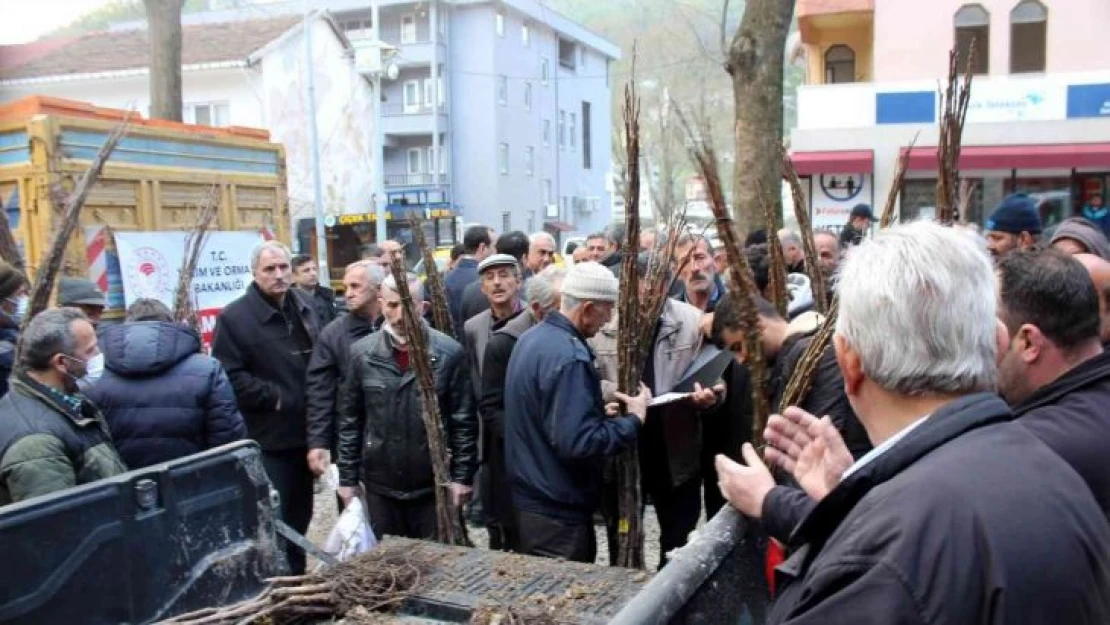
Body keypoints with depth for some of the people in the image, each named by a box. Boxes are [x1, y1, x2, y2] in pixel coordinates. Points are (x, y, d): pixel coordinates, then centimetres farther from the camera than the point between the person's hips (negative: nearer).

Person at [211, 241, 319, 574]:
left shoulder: (303, 306, 9)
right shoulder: (235, 317, -13)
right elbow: (229, 376, -18)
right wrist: (275, 398, -17)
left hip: (305, 432, 7)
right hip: (267, 438, -7)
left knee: (300, 514, 19)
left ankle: (297, 576, 35)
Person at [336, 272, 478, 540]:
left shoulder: (449, 352, -7)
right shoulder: (362, 353, -1)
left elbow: (464, 420, -4)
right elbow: (350, 420, 4)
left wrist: (463, 476, -6)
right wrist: (347, 478, 2)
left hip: (434, 484, -1)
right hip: (379, 484, 2)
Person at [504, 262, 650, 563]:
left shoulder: (532, 338, 6)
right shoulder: (569, 356, -25)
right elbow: (577, 442, -30)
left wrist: (597, 411, 12)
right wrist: (634, 419, -18)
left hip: (532, 496, 9)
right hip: (558, 508, -9)